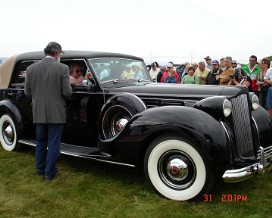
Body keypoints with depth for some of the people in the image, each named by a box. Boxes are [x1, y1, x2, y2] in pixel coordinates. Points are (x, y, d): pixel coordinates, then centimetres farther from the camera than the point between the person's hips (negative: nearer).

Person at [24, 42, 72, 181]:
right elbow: (67, 92, -12)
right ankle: (50, 173, 15)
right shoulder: (62, 68, -11)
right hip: (56, 113, -4)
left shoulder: (31, 68, -1)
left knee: (40, 142, 19)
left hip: (38, 113, 4)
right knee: (53, 144, 8)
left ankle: (40, 169, 31)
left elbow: (27, 92, 2)